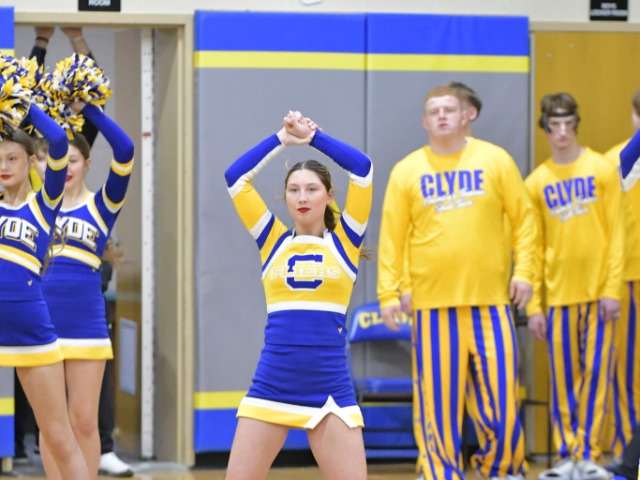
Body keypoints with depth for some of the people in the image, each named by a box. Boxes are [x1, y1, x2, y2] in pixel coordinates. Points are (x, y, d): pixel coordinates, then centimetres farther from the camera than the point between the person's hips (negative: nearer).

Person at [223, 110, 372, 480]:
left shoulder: (344, 241, 5)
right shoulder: (274, 241, 9)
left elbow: (363, 168, -3)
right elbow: (235, 178, 4)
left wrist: (313, 137, 3)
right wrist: (282, 139, 5)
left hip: (330, 390, -1)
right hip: (270, 389, 1)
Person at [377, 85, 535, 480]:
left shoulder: (495, 161, 5)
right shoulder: (407, 172, 5)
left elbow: (523, 218, 7)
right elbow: (392, 237, 4)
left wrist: (524, 271, -2)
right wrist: (389, 293, -2)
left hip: (490, 299, 0)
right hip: (433, 302, 0)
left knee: (501, 391, -1)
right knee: (438, 395, 1)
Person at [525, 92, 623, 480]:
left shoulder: (603, 170, 1)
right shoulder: (537, 182, 6)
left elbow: (616, 233, -1)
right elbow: (533, 247, 7)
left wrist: (613, 287, -9)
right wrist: (533, 305, 2)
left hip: (599, 288, -2)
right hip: (557, 290, 2)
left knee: (596, 373, -3)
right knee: (563, 376, 4)